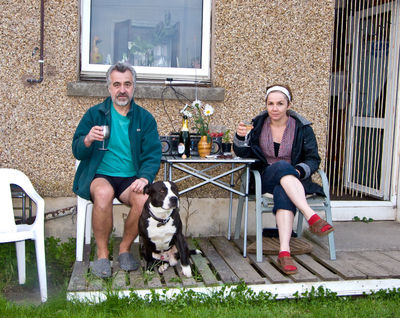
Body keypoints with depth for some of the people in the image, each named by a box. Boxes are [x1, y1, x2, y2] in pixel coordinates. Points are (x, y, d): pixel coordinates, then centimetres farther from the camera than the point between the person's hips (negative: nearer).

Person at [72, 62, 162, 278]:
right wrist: (87, 140, -22)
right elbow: (77, 152, 2)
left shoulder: (145, 118, 9)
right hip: (99, 175, -1)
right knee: (103, 193, -35)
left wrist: (145, 177, -20)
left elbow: (153, 154, 1)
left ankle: (125, 249, -4)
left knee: (145, 198, -30)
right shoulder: (94, 114, 6)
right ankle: (102, 254, -16)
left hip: (130, 178, 1)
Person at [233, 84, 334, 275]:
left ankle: (284, 252, -49)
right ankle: (312, 217, -47)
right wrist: (240, 137, -15)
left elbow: (313, 159, 4)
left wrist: (299, 171, -17)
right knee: (283, 166, -35)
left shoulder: (302, 128, 4)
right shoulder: (258, 124, 8)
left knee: (283, 192, -38)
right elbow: (243, 153, 7)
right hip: (265, 179, 1)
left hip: (294, 180, 0)